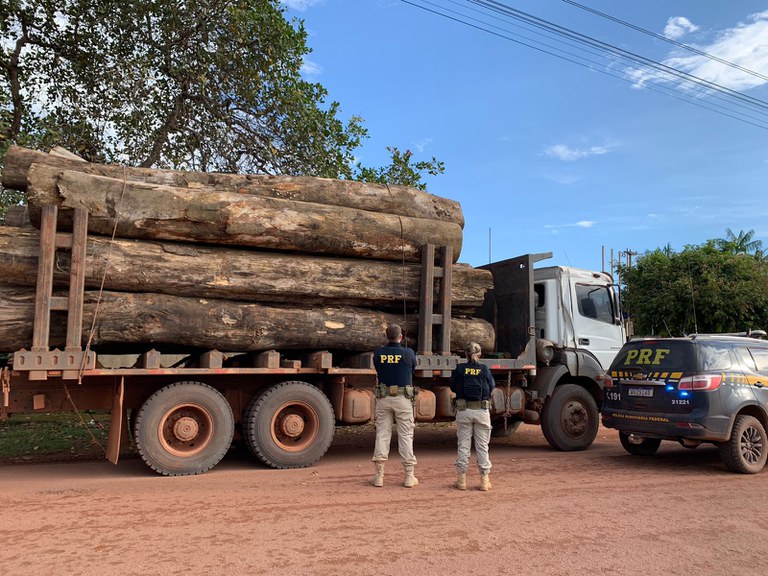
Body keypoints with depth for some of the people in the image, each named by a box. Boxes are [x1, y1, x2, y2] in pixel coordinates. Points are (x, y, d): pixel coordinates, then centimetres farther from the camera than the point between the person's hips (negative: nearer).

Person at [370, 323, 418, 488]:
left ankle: (379, 476, 7)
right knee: (405, 435, 5)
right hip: (403, 399, -2)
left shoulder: (378, 353, -1)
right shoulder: (408, 353, -6)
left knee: (382, 434, 7)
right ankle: (409, 476, 8)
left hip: (383, 398, 2)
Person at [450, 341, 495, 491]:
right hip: (482, 411, 0)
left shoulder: (459, 369, -4)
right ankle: (485, 480, 12)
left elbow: (453, 387, 5)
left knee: (463, 445, 8)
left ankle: (461, 479, 12)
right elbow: (492, 387, 8)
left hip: (463, 410, 0)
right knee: (482, 445, 9)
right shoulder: (485, 369, -3)